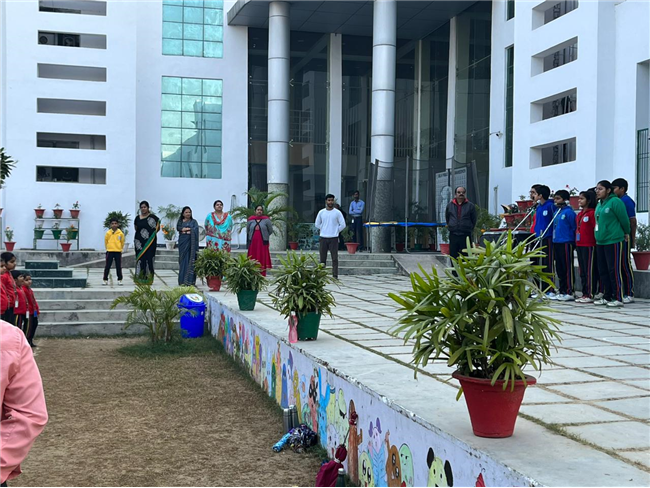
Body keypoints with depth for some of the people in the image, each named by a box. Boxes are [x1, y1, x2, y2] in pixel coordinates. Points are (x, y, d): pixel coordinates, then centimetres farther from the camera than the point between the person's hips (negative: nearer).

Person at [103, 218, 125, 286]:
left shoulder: (120, 233, -4)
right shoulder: (108, 233, -4)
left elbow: (122, 242, 9)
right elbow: (106, 241, 9)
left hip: (118, 252, 0)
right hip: (110, 252, 0)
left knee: (118, 267, 6)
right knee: (107, 266, 2)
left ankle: (119, 280, 14)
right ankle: (105, 280, 9)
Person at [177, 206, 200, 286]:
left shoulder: (194, 221, 11)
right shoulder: (180, 221, 15)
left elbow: (195, 230, -6)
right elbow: (178, 228, -5)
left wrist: (184, 230, -6)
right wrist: (190, 229, -10)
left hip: (191, 243, -1)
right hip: (183, 243, 2)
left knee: (191, 260, -7)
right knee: (183, 260, -1)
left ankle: (190, 280, -9)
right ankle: (182, 280, 1)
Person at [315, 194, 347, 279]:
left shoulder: (337, 213, 0)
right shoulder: (321, 212, 6)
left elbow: (343, 225, 3)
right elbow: (317, 224, 15)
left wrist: (336, 231, 3)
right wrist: (324, 230, 8)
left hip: (334, 238, -2)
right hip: (323, 238, 2)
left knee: (335, 258, -4)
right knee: (322, 258, 5)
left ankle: (335, 276, -2)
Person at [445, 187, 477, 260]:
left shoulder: (471, 206, 1)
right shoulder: (450, 205, 8)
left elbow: (474, 220, 11)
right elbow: (447, 218, 22)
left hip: (466, 236, -2)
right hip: (453, 236, 2)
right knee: (453, 256, 4)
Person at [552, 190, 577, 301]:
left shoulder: (569, 212, -9)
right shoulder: (556, 212, 16)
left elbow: (574, 228, -10)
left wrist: (573, 242, -10)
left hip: (566, 243, -9)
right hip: (556, 242, 9)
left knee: (568, 268, -5)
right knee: (559, 268, 12)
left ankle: (569, 292, -2)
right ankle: (562, 291, 19)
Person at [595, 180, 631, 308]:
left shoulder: (615, 201, -10)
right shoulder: (599, 204, 16)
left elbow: (624, 219, -7)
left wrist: (626, 233, 4)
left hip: (613, 241, -9)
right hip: (600, 241, 9)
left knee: (614, 270, -8)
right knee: (603, 270, 10)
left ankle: (618, 298, -4)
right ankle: (607, 297, 19)